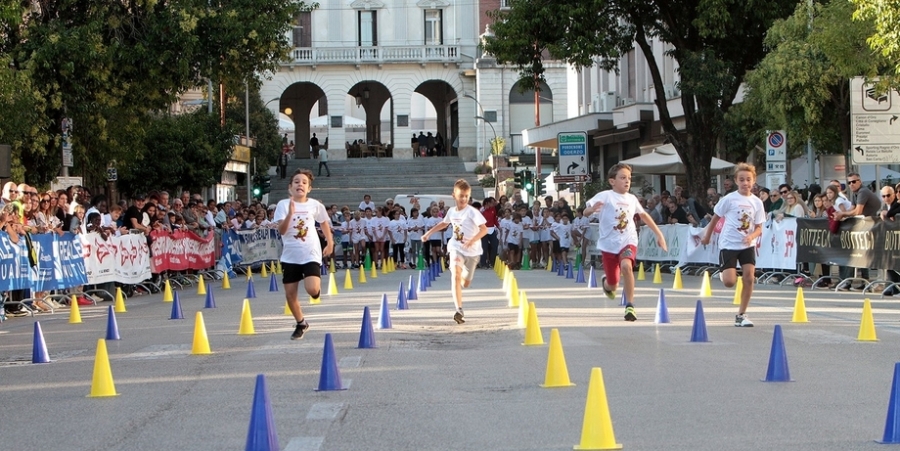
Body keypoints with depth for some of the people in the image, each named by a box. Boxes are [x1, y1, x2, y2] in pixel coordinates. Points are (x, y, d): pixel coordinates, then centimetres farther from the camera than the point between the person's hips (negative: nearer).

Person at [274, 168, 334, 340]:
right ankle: (301, 324, 28)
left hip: (311, 254, -1)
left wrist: (330, 243, 15)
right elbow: (281, 231, -15)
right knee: (290, 294, 5)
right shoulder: (283, 204, -5)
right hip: (290, 256, 1)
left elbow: (324, 223, 18)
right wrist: (290, 213, -28)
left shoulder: (315, 205, -1)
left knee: (312, 289, -21)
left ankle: (318, 288, 17)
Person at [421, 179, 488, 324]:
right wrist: (428, 233, 25)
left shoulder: (472, 212, -12)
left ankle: (464, 277, 50)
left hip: (472, 251, -2)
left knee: (466, 283, 9)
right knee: (455, 275, -23)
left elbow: (484, 229, -20)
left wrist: (472, 240, -35)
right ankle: (459, 310, -30)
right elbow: (444, 223, 25)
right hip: (456, 248, 2)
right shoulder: (452, 211, 3)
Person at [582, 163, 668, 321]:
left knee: (626, 266, -31)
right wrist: (591, 209, -41)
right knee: (612, 285, 6)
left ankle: (630, 305, -20)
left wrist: (659, 234, 22)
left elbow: (644, 215, 22)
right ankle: (606, 281, 47)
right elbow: (585, 212, -17)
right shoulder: (604, 196, -9)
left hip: (628, 242, 2)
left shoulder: (632, 199, 5)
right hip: (609, 244, -1)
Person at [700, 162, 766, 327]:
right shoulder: (729, 199, -9)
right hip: (729, 244, -3)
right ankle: (723, 273, 27)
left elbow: (758, 228, 1)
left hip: (748, 245, 3)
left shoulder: (757, 202, 0)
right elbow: (715, 217, 3)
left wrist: (752, 236, -20)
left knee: (749, 278, -10)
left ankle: (741, 315, 4)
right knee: (730, 282, -13)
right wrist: (707, 236, 10)